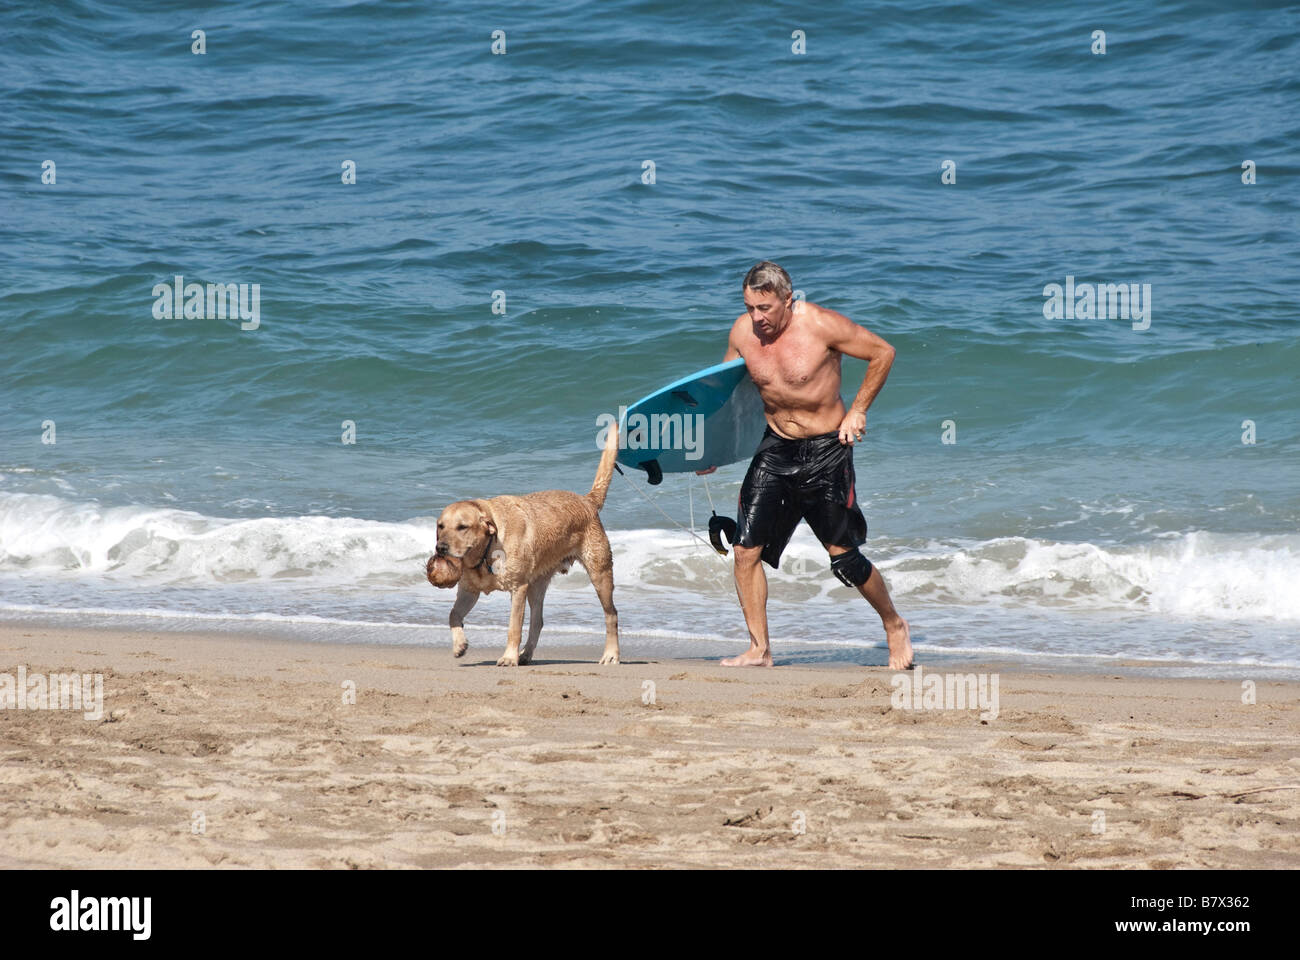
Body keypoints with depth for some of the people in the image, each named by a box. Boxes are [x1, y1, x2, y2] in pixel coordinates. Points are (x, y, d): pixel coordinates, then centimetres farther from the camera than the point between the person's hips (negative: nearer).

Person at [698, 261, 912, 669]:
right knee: (745, 549, -7)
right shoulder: (742, 332, -6)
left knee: (844, 558, 0)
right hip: (775, 447, 4)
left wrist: (857, 411, -8)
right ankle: (759, 649, 4)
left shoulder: (821, 325, -19)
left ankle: (895, 626, 25)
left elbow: (883, 352, -7)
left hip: (826, 450, -4)